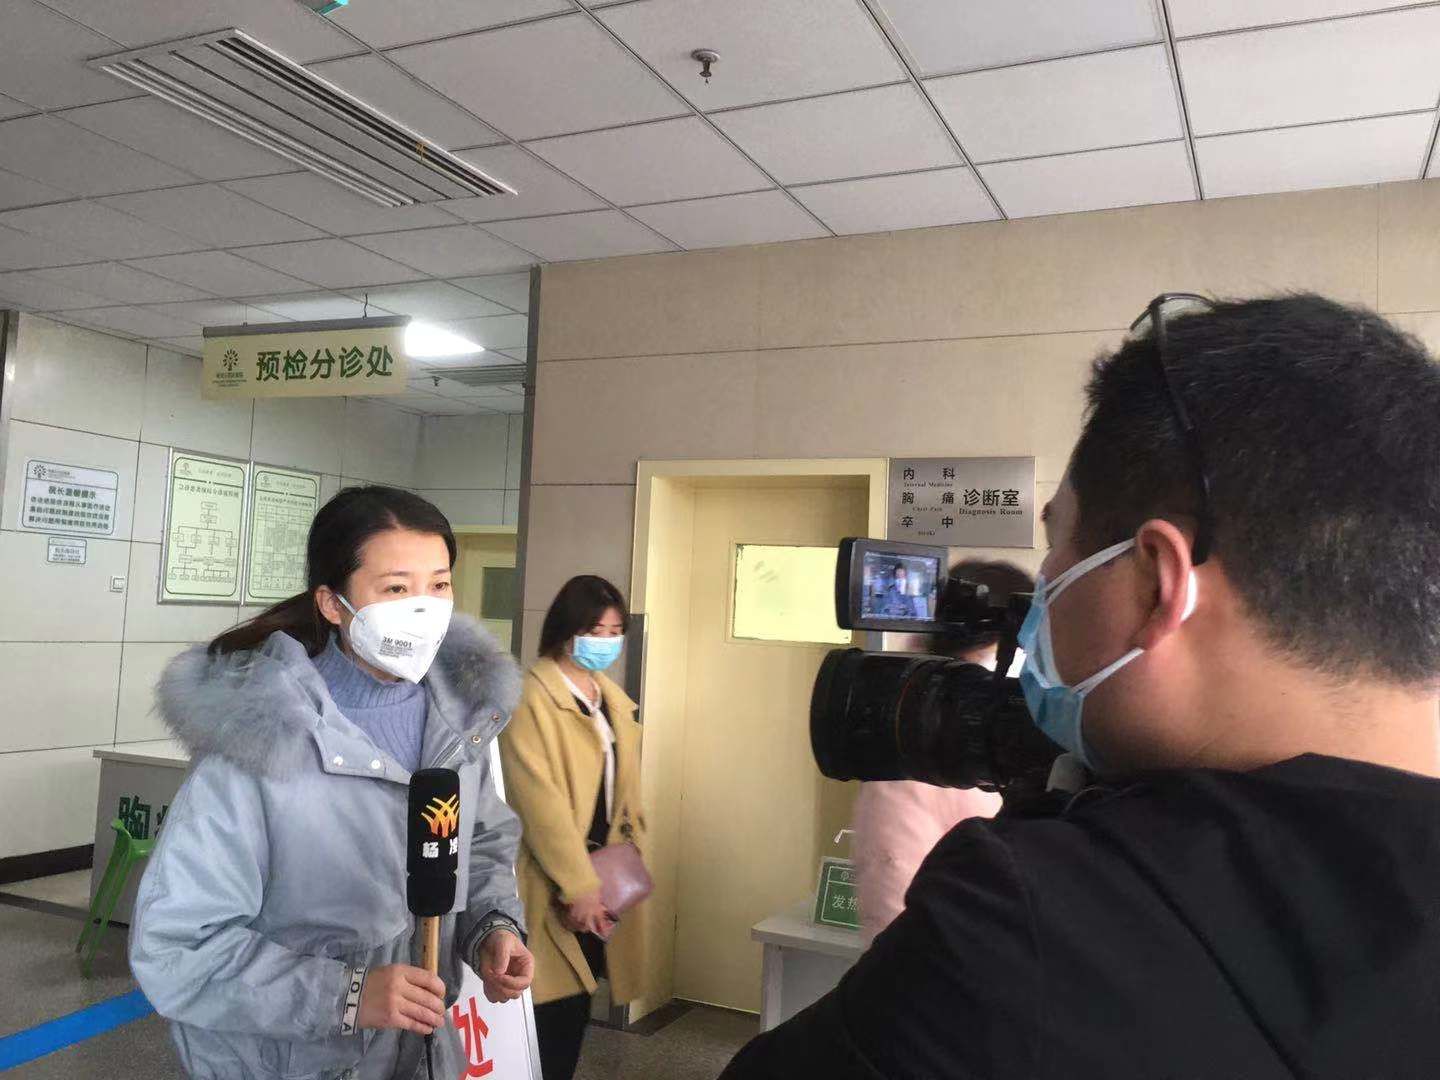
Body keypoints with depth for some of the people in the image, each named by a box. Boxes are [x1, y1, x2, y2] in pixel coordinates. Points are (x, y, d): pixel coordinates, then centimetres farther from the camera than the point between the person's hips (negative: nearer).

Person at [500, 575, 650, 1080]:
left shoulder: (614, 701, 12)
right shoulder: (531, 697, -13)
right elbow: (541, 802, -18)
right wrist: (578, 886, -17)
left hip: (601, 872, 7)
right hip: (551, 882, -7)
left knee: (577, 1005, 13)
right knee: (553, 1011, -4)